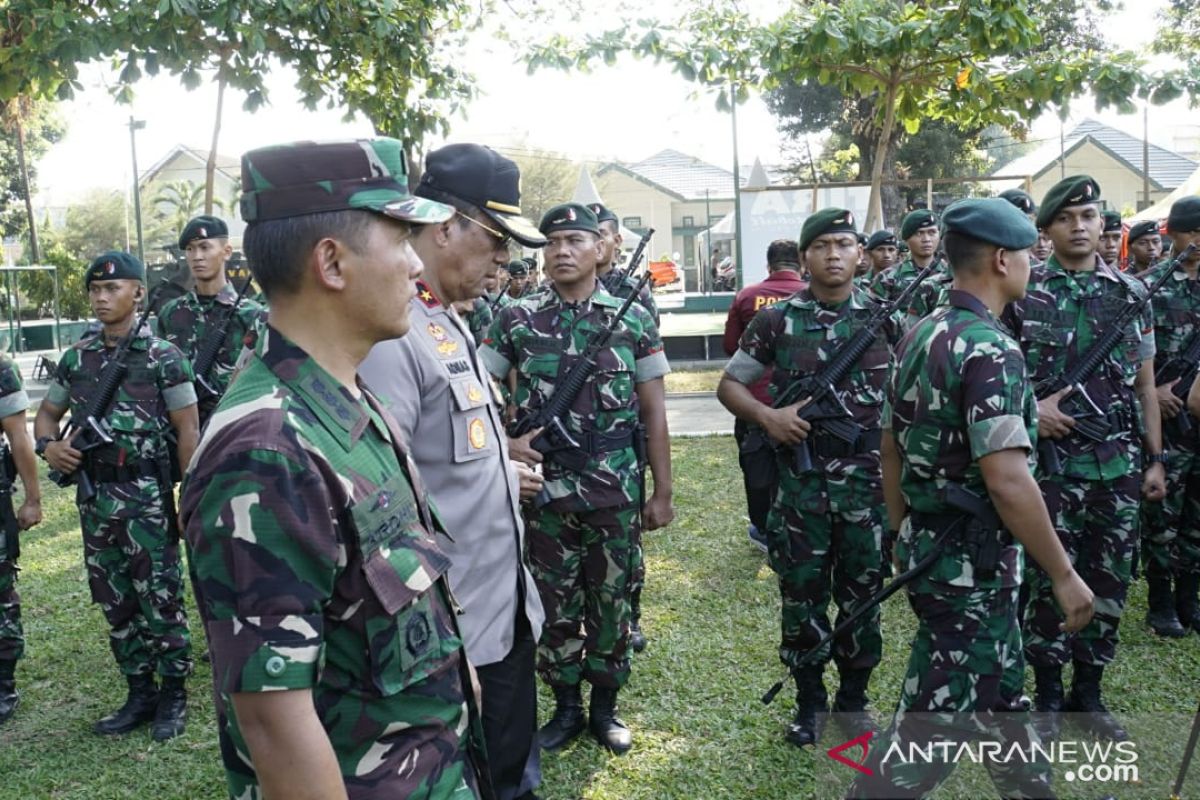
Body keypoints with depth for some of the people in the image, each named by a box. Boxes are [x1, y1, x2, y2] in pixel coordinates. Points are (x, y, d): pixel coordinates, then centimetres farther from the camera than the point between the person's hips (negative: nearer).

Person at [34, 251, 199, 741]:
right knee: (116, 603, 13)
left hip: (147, 497, -5)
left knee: (160, 600, 2)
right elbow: (47, 412, 21)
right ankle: (140, 695, 26)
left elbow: (187, 432, -6)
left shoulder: (163, 356, -6)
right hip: (94, 499, 6)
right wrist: (47, 444, -2)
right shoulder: (76, 358, 8)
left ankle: (174, 696, 16)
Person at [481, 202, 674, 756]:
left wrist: (662, 491, 1)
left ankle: (605, 706, 30)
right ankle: (566, 707, 30)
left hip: (617, 492, 0)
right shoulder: (515, 320, -1)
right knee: (555, 605, 12)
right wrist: (502, 444, -14)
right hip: (544, 490, 0)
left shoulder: (634, 320, 0)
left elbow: (653, 412, 2)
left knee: (611, 602, 11)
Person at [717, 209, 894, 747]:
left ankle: (853, 697, 31)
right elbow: (729, 385, 4)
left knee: (861, 595, 12)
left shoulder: (886, 317, 2)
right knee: (802, 596, 8)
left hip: (870, 483, 1)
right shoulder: (777, 321, -2)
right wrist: (767, 417, -14)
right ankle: (808, 700, 27)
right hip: (800, 484, -1)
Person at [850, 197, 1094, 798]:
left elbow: (891, 451, 13)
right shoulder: (989, 348, -21)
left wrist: (906, 536, 22)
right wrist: (1064, 575, -17)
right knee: (935, 718, 2)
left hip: (927, 545, 10)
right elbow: (1007, 482, -27)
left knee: (997, 694, 25)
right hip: (972, 561, -9)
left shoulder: (919, 336, 7)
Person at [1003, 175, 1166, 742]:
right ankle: (1049, 695, 20)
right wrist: (1030, 405, -15)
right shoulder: (1022, 292, -2)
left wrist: (1156, 458, 8)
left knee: (1108, 585, 10)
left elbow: (1145, 385, 10)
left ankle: (1089, 693, 25)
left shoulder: (1131, 293, 7)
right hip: (1050, 463, -3)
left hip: (1119, 466, 3)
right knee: (1050, 584, 3)